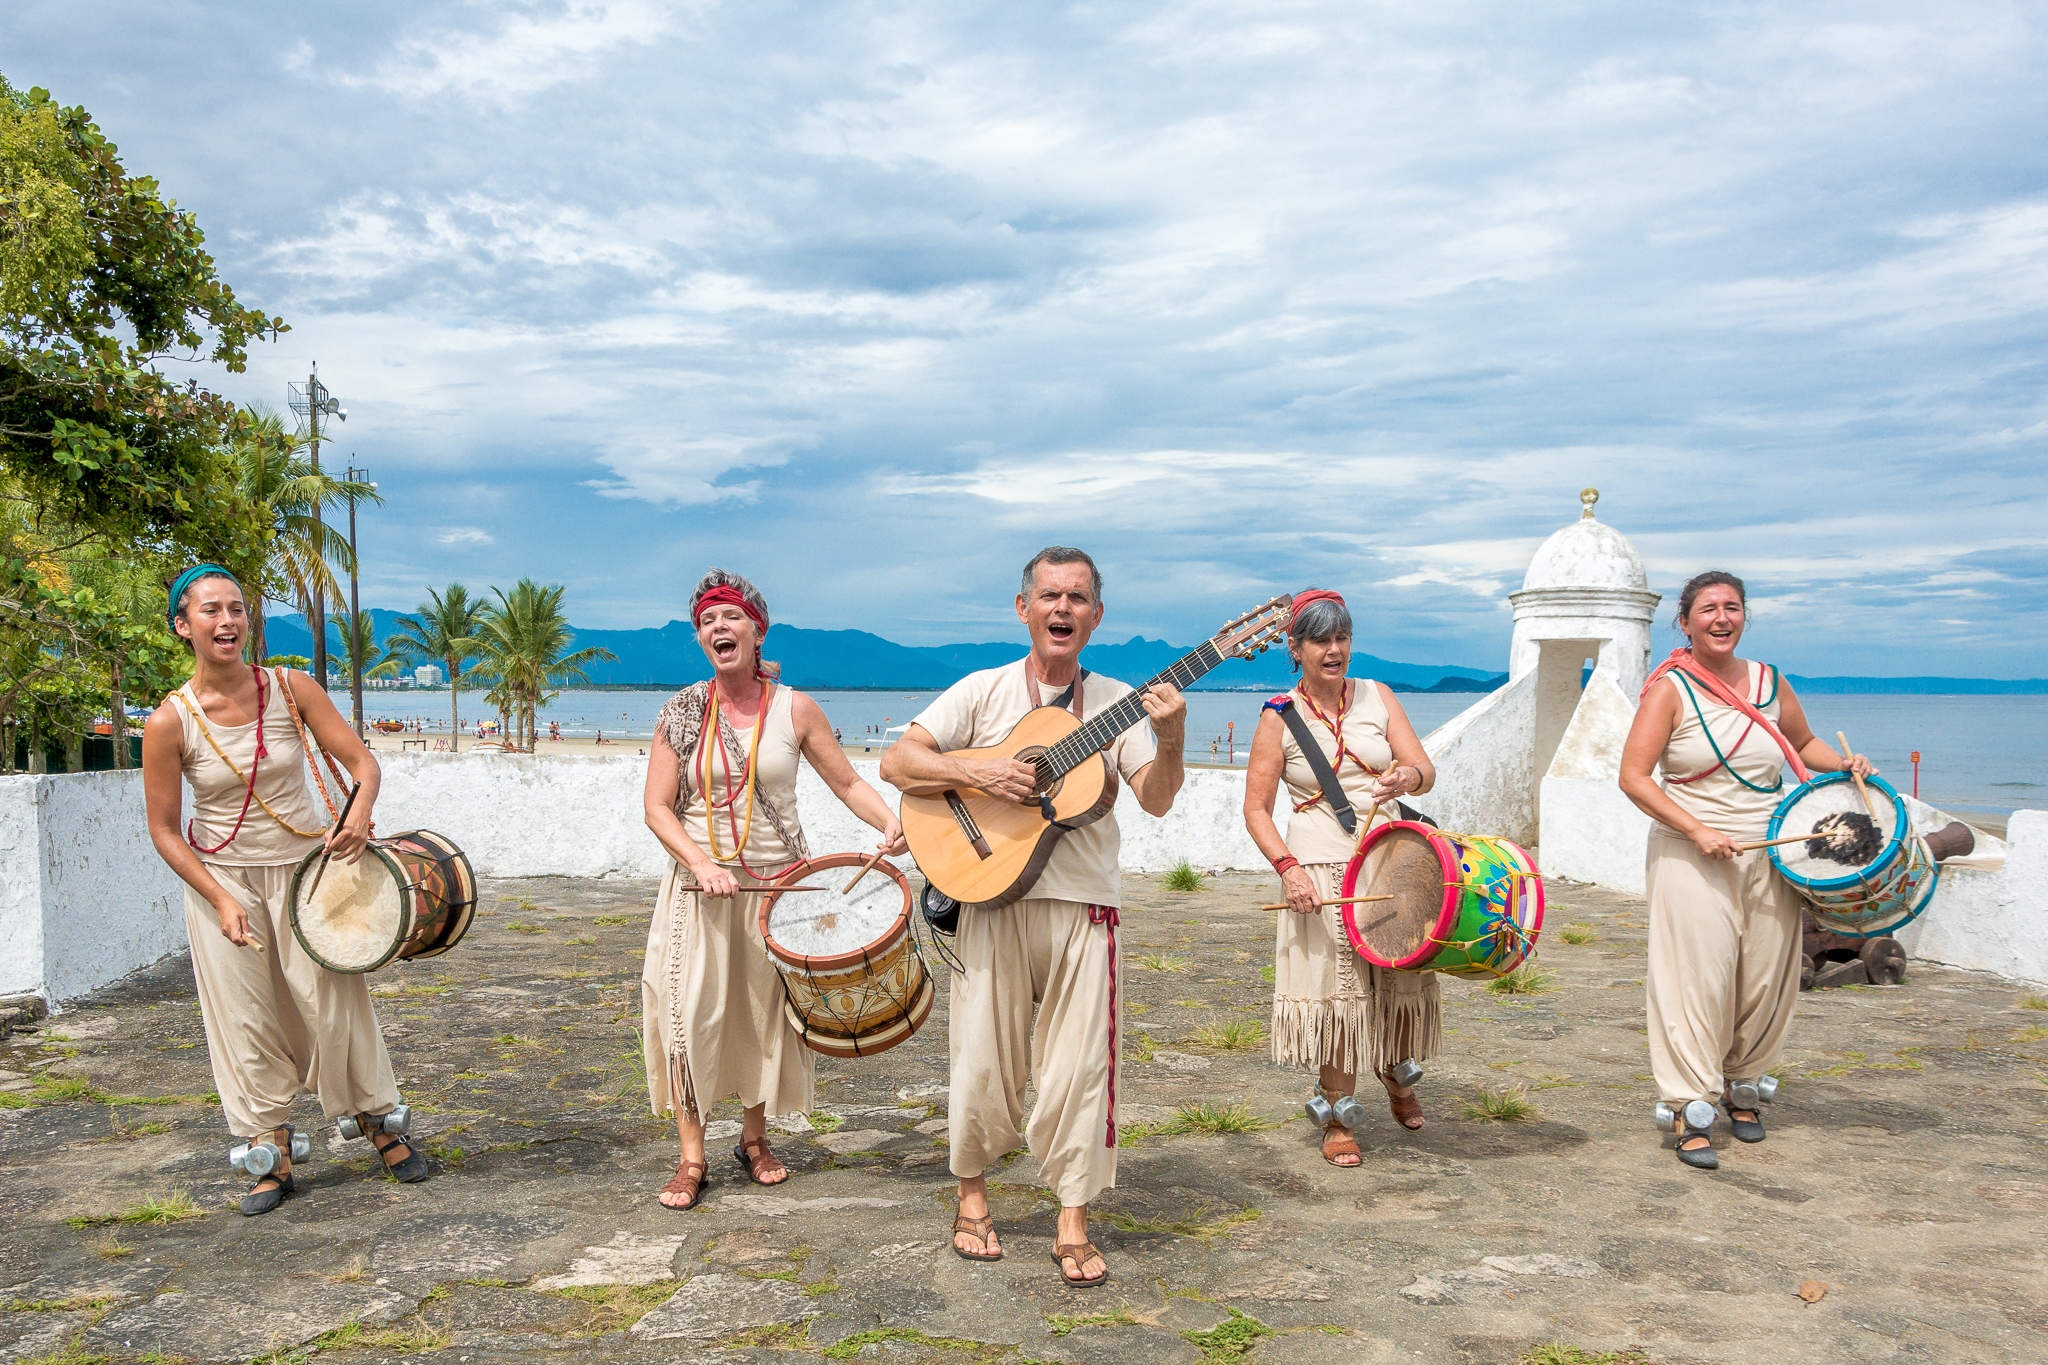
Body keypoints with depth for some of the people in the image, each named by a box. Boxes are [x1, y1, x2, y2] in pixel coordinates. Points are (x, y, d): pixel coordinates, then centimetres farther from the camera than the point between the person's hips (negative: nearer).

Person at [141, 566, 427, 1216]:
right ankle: (275, 1157, 19)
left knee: (336, 1003, 4)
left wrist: (359, 814, -25)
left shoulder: (291, 690, -10)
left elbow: (361, 760, -5)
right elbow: (164, 830, -6)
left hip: (306, 868, 1)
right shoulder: (170, 722, -13)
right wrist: (221, 901, -14)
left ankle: (377, 1122, 24)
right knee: (247, 1019, 5)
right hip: (222, 877, -1)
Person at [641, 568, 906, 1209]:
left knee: (767, 1012, 9)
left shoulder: (794, 709, -1)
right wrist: (703, 865, -18)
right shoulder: (682, 712, -1)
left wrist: (891, 824, -17)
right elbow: (658, 807, -3)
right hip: (701, 887, 0)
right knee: (690, 1013, -4)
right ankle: (691, 1156, 8)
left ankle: (754, 1137, 28)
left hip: (777, 884, 1)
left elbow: (847, 782, 2)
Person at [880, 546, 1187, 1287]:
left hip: (1083, 904, 1)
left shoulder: (1117, 704, 5)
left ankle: (1073, 1223, 13)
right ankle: (973, 1193, 28)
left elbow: (1157, 800, -4)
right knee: (983, 1057, 6)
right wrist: (977, 773, -17)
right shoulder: (983, 691, 3)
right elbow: (896, 760, -3)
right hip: (993, 898, -1)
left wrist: (1170, 743, -23)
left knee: (1080, 1064, 1)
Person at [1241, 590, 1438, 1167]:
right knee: (1337, 996, -4)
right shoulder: (1279, 717, -1)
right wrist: (1288, 869, -16)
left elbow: (1426, 770, 1)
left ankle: (1396, 1077, 36)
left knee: (1404, 985, 4)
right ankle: (1336, 1119, 14)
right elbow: (1256, 809, -2)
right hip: (1320, 872, -3)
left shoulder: (1377, 697, 7)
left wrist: (1407, 776, -23)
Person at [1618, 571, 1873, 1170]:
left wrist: (1842, 765, 5)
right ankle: (1691, 1113, -2)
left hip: (1768, 855, 5)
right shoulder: (1670, 689, -6)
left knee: (1765, 979, 7)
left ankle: (1741, 1087, 28)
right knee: (1698, 979, -8)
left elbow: (1804, 744, 26)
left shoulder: (1770, 682, 9)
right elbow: (1634, 777, -11)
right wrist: (1697, 830, -18)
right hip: (1692, 857, -5)